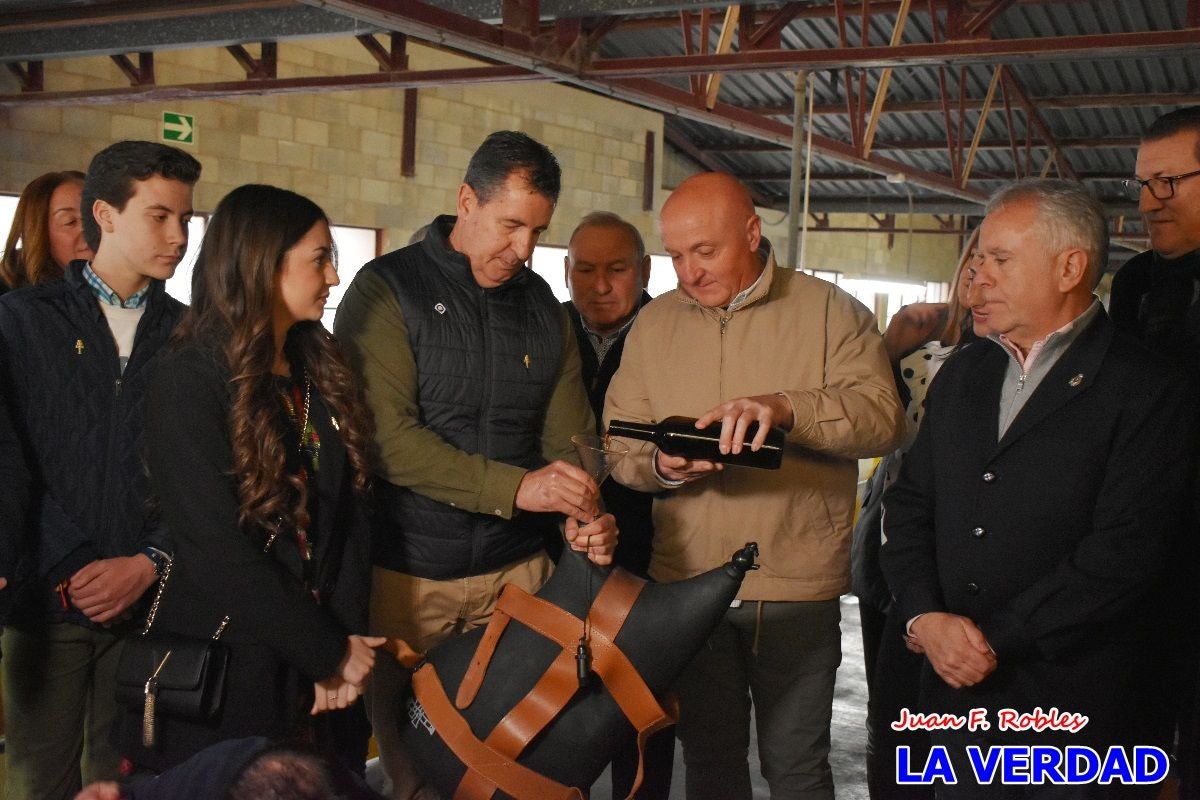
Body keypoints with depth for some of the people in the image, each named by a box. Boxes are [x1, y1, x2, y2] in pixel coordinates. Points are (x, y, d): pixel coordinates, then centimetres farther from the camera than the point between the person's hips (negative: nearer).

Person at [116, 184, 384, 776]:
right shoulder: (189, 381, -14)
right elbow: (218, 552, -19)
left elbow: (347, 512, 1)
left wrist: (348, 643, -10)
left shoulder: (322, 373, 6)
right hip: (222, 668, -6)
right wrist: (330, 654, -14)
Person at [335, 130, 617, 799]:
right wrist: (515, 487, -27)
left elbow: (568, 434, 5)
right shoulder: (387, 290, -7)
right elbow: (386, 436, -19)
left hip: (516, 568, 4)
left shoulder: (542, 306, 8)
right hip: (406, 570, -3)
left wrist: (584, 518, -16)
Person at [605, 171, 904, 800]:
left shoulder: (830, 312, -3)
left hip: (798, 586, -3)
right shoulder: (653, 324, 8)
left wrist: (786, 407, -31)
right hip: (686, 580, 3)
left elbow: (880, 415, -15)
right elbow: (618, 443, 5)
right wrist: (660, 465, -17)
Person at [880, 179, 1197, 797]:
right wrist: (925, 616, -8)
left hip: (1069, 707, -5)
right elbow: (909, 503, 9)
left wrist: (994, 638, -17)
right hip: (954, 688, 5)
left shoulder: (1146, 392, -9)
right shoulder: (962, 375, 10)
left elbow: (1125, 550, -17)